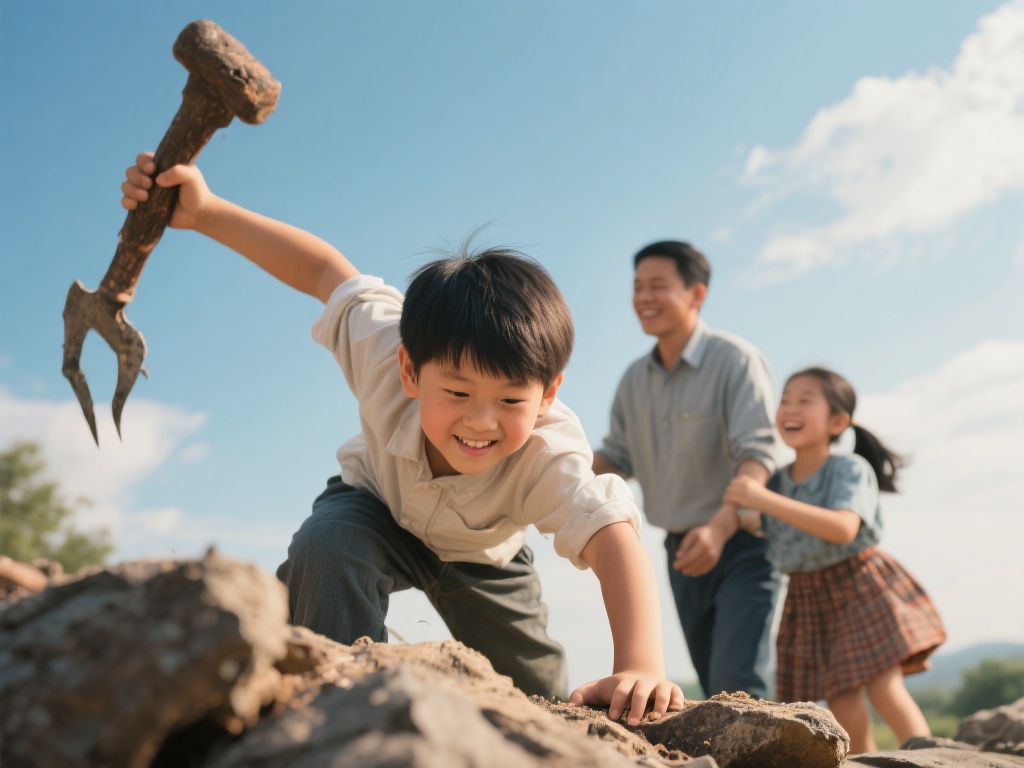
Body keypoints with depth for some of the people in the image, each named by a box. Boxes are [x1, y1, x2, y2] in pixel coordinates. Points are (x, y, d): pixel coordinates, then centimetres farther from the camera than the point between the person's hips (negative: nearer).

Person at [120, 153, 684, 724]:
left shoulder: (549, 457, -44)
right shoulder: (386, 358, -40)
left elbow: (615, 542, -56)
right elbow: (326, 270, -27)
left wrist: (641, 667, -72)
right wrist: (204, 211, -28)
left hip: (480, 553, 1)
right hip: (378, 507, -1)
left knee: (536, 696, 6)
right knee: (326, 546, -37)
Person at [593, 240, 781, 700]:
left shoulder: (735, 360, -15)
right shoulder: (634, 380, 5)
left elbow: (756, 454, -25)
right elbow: (616, 458, 11)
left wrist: (719, 528, -41)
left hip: (741, 545, -6)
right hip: (683, 550, 6)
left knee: (737, 684, -17)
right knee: (713, 686, 13)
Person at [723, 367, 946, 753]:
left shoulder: (850, 469, -14)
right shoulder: (777, 482, 1)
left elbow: (843, 529, -33)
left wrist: (767, 501, -38)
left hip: (862, 590, -4)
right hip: (809, 600, 4)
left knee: (884, 689, -14)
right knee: (843, 709, 3)